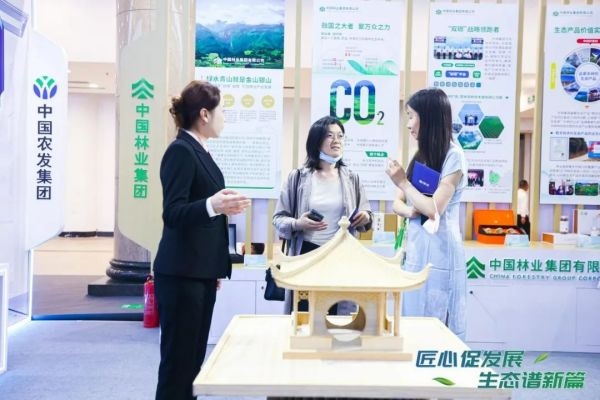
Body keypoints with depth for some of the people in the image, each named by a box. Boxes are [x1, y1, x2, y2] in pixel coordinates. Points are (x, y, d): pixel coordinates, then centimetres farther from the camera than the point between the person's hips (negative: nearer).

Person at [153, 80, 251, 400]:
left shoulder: (199, 152, 13)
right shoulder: (180, 150, -14)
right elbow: (173, 214, -23)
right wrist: (212, 206, -40)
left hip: (202, 272, 9)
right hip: (181, 274, -9)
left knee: (194, 359, 14)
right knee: (178, 361, -1)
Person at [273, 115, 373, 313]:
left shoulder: (352, 178, 8)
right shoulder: (298, 177, 0)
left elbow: (366, 218, 16)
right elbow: (278, 217, 3)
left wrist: (365, 218, -7)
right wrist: (297, 224, -17)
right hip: (306, 256, -2)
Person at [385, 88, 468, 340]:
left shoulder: (453, 156, -10)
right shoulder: (419, 156, 13)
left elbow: (435, 209, -17)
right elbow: (398, 203, 12)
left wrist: (403, 182, -7)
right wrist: (411, 211, -10)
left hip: (438, 253, -8)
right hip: (415, 250, 8)